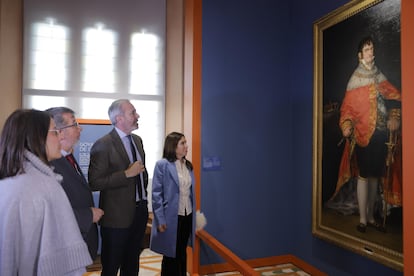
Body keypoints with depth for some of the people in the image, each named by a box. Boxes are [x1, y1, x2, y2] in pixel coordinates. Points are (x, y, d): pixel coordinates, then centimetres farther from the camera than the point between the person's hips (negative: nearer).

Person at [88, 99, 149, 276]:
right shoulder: (103, 145, -17)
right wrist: (127, 174, -24)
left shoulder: (137, 140, 7)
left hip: (140, 211, 7)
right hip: (117, 215, -7)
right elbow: (94, 183, -22)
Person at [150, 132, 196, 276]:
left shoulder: (188, 165, 8)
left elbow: (191, 192, 10)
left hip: (187, 216, 5)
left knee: (182, 253, 18)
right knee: (170, 255, 10)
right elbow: (156, 194, -11)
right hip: (171, 217, -5)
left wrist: (194, 213, 7)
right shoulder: (162, 165, -10)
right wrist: (160, 220, -15)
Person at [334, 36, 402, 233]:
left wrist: (394, 118, -3)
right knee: (363, 175, -3)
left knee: (375, 175, 10)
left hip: (380, 132, 6)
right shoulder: (355, 80, -1)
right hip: (363, 133, -6)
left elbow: (395, 97, 13)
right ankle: (363, 219, 7)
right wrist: (346, 127, -21)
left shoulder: (379, 77, 14)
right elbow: (348, 106, -7)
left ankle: (371, 216, 22)